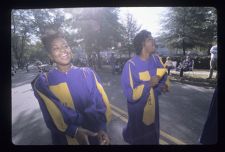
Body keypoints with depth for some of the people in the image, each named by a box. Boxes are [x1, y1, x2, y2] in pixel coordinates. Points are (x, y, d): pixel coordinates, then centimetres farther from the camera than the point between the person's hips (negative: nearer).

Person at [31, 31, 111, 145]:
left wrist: (102, 127, -25)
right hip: (66, 138, -1)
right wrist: (73, 130, -29)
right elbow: (52, 116, -15)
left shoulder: (88, 73, -6)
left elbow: (101, 103, -10)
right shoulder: (43, 82, -8)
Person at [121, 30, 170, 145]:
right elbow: (130, 94, -22)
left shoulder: (156, 60, -4)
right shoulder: (131, 65, -22)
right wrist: (148, 84, -30)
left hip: (153, 107, 5)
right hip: (138, 110, -4)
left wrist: (163, 86, -12)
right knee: (138, 138, 21)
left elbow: (164, 78, 10)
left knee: (153, 137, 25)